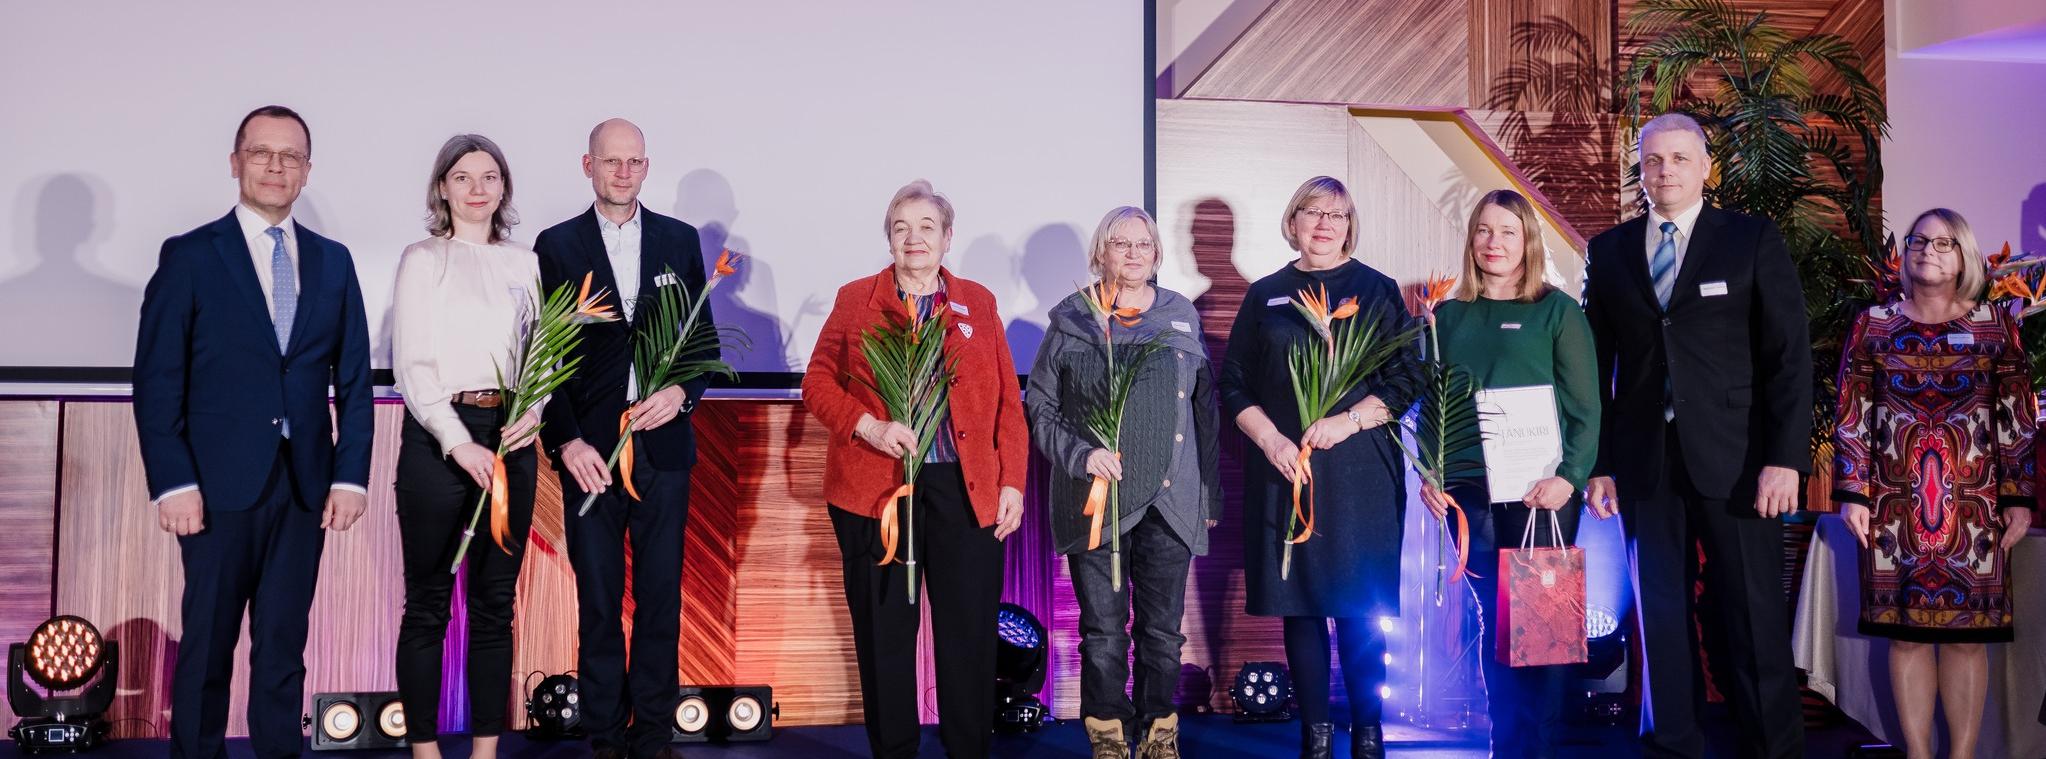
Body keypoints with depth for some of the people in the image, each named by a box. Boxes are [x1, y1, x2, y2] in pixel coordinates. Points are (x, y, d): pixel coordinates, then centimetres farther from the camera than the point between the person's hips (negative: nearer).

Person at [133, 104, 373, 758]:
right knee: (207, 645, 4)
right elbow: (156, 382, -3)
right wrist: (172, 483, -11)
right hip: (220, 484, -3)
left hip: (306, 485, 3)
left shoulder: (333, 262, 11)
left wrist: (351, 476, 1)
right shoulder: (189, 257, 1)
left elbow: (354, 380, 10)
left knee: (284, 645, 8)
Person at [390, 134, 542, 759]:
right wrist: (458, 441, -13)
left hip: (511, 436, 4)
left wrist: (533, 412, -6)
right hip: (439, 436, -4)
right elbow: (411, 363, -4)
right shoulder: (423, 260, 1)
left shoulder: (523, 262, 13)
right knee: (428, 603, 1)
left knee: (496, 602, 7)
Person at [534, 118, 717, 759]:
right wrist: (566, 441, -9)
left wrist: (682, 392, -8)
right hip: (589, 449, -1)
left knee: (661, 598, 5)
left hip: (663, 443, 2)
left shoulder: (680, 241, 10)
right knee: (598, 603, 4)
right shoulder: (556, 246, 4)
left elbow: (704, 338, 12)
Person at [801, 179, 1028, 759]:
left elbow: (1007, 401, 8)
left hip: (967, 490, 1)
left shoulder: (978, 302, 11)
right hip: (874, 487, 0)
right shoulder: (854, 300, 9)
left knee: (970, 634, 1)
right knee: (884, 633, 5)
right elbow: (818, 383, 5)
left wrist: (1012, 483, 0)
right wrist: (869, 427, -12)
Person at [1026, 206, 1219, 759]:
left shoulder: (1182, 317, 10)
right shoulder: (1071, 321, 4)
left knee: (1163, 630, 5)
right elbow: (1039, 407, 4)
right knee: (1103, 632, 3)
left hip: (1170, 500, 2)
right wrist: (1080, 454, -13)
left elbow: (1205, 408, 12)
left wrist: (1210, 492, 10)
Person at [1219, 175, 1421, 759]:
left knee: (1362, 606, -2)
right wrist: (1270, 438, -6)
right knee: (1299, 605, 3)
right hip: (1283, 469, 2)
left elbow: (1406, 378, 2)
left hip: (1360, 473, -2)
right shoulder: (1265, 296, 12)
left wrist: (1349, 421, -12)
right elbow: (1233, 383, 10)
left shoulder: (1377, 291, 7)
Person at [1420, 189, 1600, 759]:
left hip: (1541, 491, -3)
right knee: (1494, 619, 6)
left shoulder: (1557, 311, 1)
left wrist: (1570, 477, -15)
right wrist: (1430, 473, 2)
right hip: (1470, 492, 3)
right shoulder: (1450, 316, 10)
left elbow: (1586, 407, -3)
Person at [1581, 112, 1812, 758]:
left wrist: (1785, 458, -10)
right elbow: (1596, 364, 9)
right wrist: (1597, 463, 3)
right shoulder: (1609, 251, 9)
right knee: (1661, 617, 7)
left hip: (1734, 459, -2)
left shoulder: (1754, 240, 2)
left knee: (1754, 620, 0)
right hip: (1644, 460, 2)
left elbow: (1789, 356, -2)